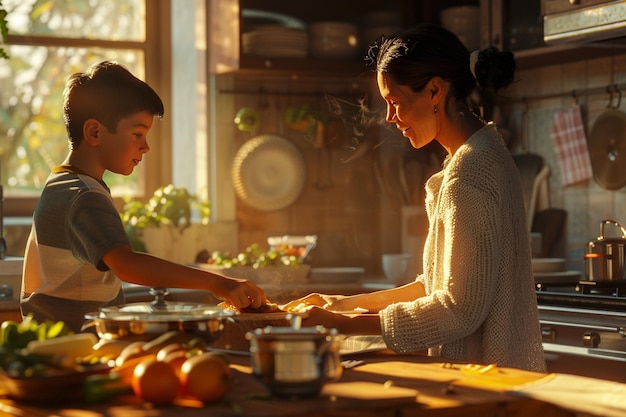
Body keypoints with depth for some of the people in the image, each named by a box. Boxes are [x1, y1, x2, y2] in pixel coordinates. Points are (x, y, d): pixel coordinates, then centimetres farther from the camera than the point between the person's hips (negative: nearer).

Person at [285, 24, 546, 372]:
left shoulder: (469, 170, -19)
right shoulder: (484, 151, 12)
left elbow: (460, 310, -21)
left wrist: (348, 325, -16)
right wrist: (352, 303, 12)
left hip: (483, 377, -9)